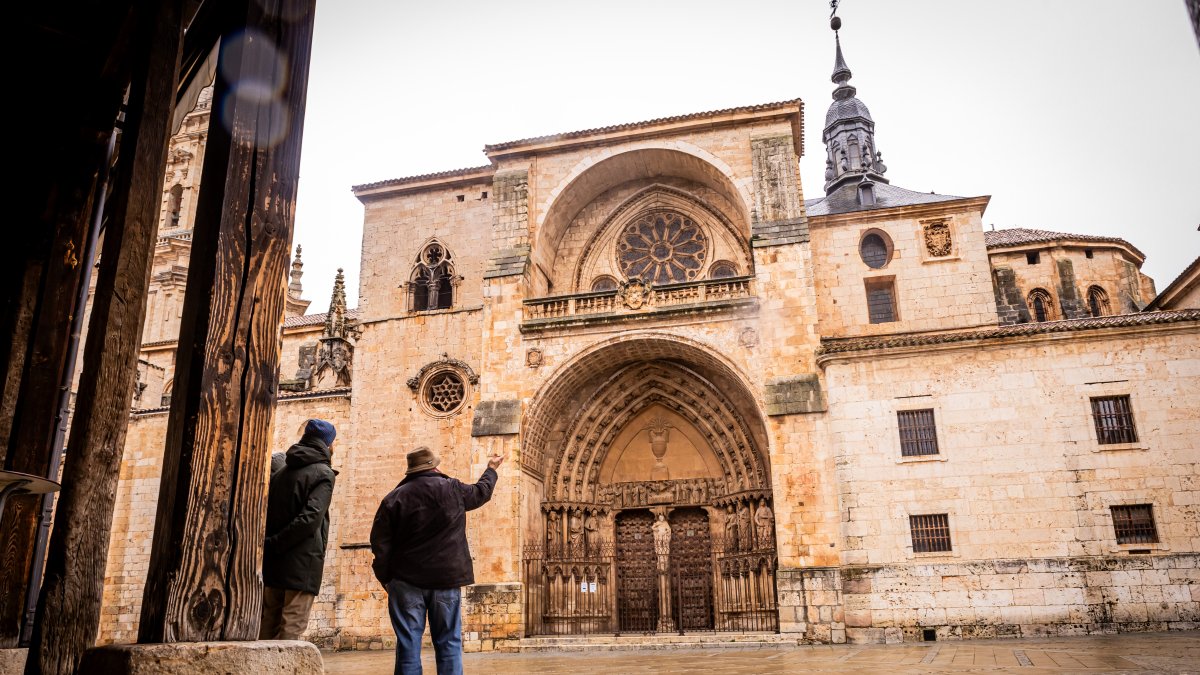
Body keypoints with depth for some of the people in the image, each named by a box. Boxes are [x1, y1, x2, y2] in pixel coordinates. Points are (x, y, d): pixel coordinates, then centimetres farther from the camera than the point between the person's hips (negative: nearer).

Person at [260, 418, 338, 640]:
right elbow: (310, 518, -19)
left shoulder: (281, 470, 14)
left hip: (273, 563, 7)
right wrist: (274, 544, -13)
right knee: (291, 627, -3)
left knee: (269, 624, 14)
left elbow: (266, 512, 11)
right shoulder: (323, 474, -7)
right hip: (303, 563, -6)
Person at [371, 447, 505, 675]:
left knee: (408, 645, 2)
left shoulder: (395, 497, 0)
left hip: (407, 580, 0)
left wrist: (386, 578, 10)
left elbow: (380, 543, 0)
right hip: (446, 579, 0)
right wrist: (491, 469, 41)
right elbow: (482, 492, 22)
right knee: (448, 643, 7)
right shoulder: (453, 489, 2)